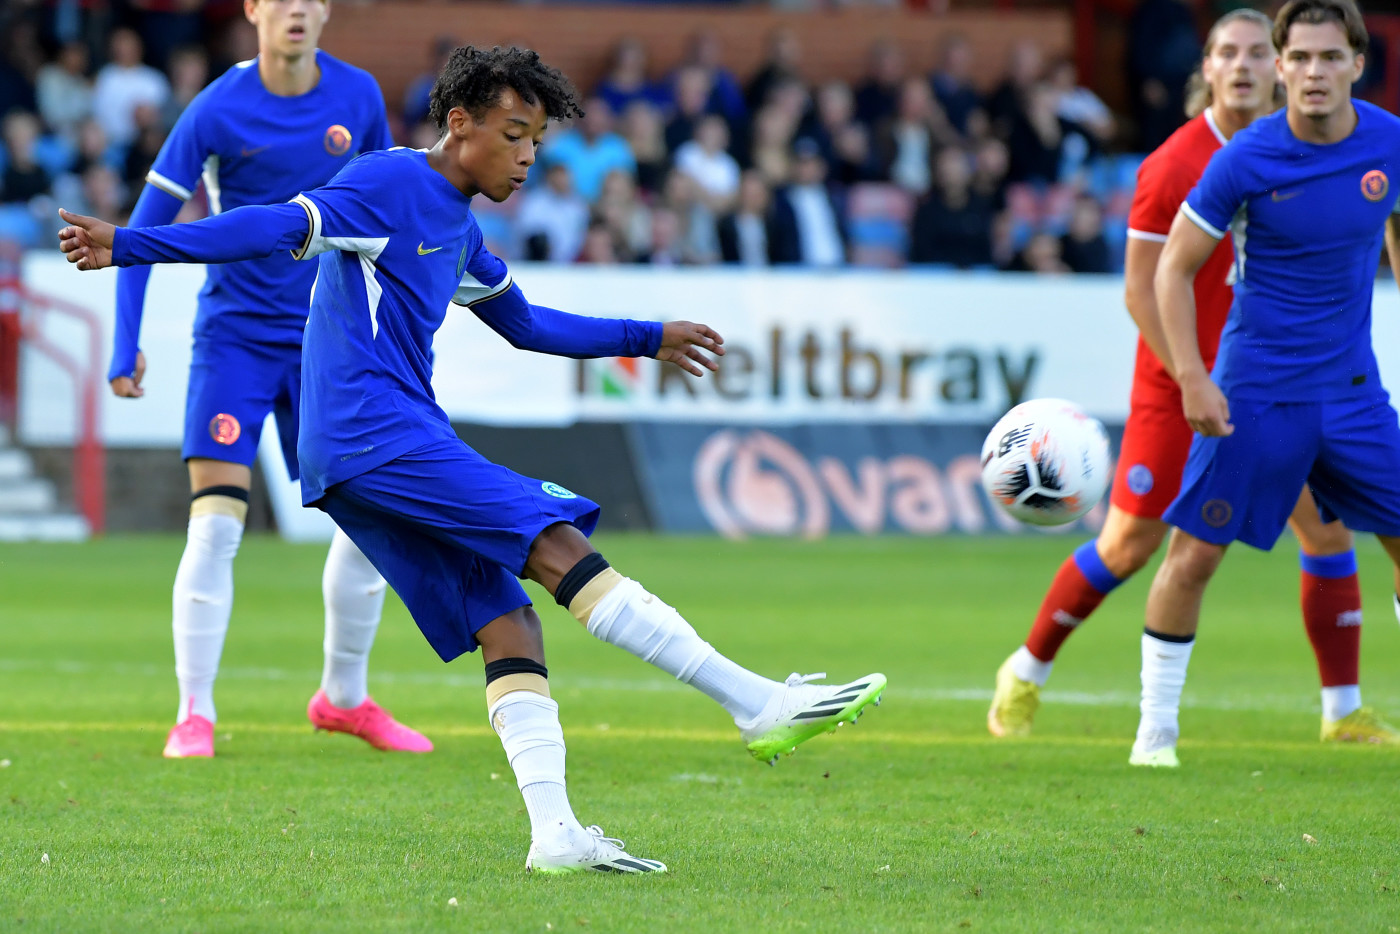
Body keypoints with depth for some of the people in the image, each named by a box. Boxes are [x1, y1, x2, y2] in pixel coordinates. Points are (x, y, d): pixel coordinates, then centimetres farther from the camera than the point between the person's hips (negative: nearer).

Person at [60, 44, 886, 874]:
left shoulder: (460, 226, 23)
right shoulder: (390, 184, -6)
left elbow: (526, 324, 36)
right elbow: (274, 227, -13)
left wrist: (647, 339, 42)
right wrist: (128, 246, -22)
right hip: (375, 429, -10)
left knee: (507, 619, 0)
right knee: (559, 548, -14)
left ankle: (554, 831, -9)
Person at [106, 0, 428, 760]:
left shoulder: (358, 97, -2)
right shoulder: (216, 112, -13)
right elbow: (144, 228, -9)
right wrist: (126, 347, -15)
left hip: (325, 337, 4)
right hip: (235, 334, -3)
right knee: (215, 525, -13)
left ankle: (345, 698, 22)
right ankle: (194, 714, -6)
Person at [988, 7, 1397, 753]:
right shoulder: (1172, 168, -14)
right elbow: (1141, 292, -14)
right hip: (1177, 384, -4)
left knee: (1327, 526, -5)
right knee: (1127, 546, -1)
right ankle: (1025, 675, 20)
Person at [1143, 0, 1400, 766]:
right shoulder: (1245, 161, -14)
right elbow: (1173, 269, -7)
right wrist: (1192, 378, -14)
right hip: (1255, 390, -3)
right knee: (1194, 554, -5)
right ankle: (1156, 729, 7)